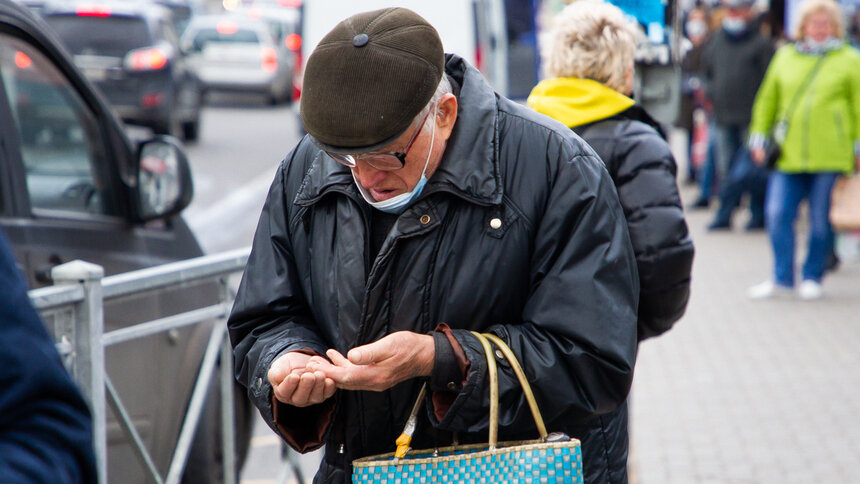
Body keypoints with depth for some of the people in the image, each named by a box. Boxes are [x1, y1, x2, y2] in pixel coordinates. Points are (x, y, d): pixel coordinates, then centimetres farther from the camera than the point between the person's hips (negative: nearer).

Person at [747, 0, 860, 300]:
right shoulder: (785, 57, 13)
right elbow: (767, 100, 19)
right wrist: (759, 138, 14)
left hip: (830, 155, -2)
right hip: (788, 154, 2)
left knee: (821, 219, 3)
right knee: (778, 213, -5)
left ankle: (812, 278, 17)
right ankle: (781, 279, 5)